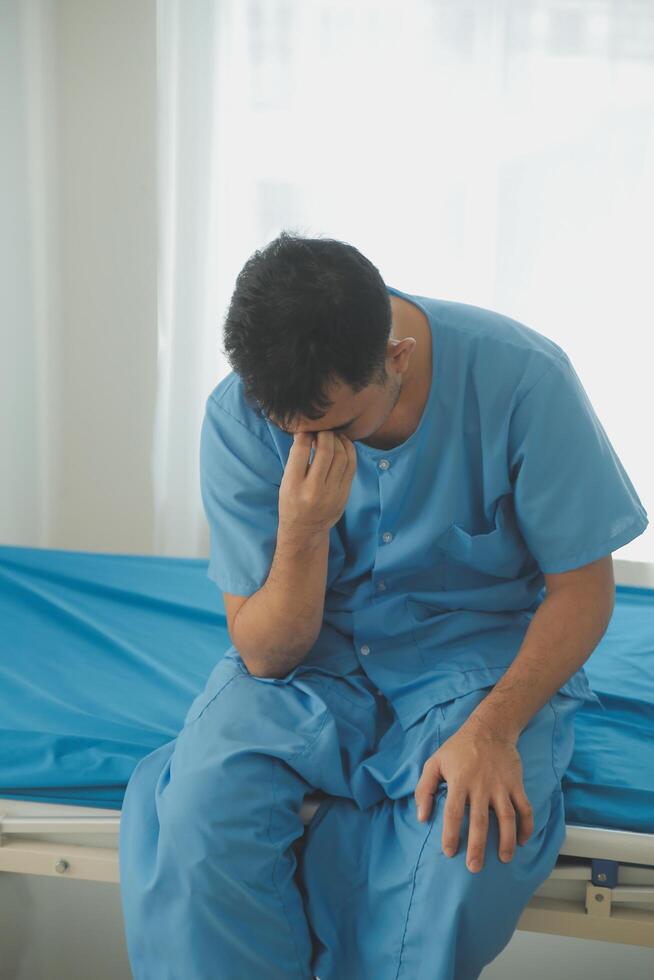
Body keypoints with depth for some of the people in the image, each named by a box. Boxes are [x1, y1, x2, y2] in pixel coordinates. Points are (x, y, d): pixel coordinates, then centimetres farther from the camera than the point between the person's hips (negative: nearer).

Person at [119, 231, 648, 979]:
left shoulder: (521, 378, -20)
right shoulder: (240, 414, -15)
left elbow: (583, 587, -10)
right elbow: (265, 654, -12)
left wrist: (493, 726, -26)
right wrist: (303, 531, -32)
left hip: (475, 650, -1)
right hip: (312, 655, 1)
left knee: (471, 840, -32)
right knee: (197, 821, -28)